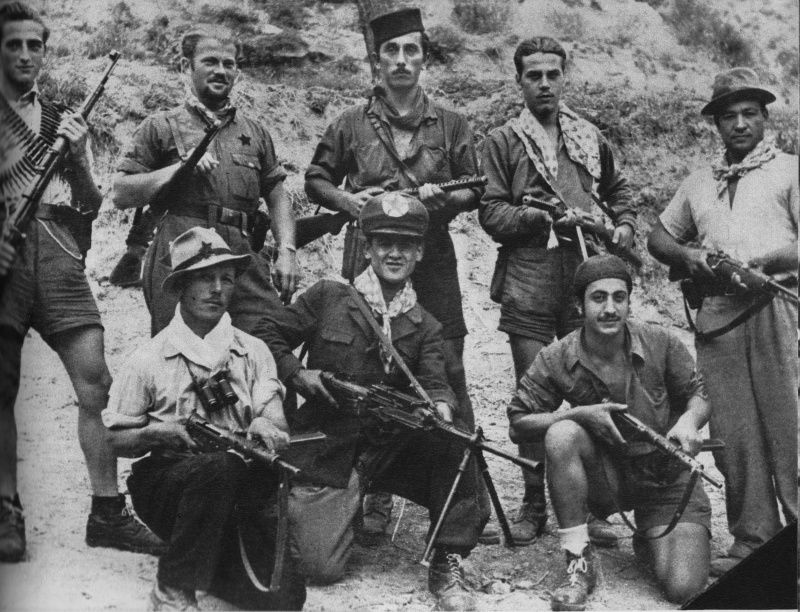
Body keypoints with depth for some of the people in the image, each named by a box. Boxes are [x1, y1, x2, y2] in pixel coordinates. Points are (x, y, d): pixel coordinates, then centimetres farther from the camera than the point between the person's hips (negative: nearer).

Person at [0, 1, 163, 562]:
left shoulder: (65, 121, 22)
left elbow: (91, 205, 18)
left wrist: (77, 155, 1)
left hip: (57, 251, 2)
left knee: (95, 380, -9)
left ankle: (107, 512, -4)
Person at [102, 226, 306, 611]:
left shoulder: (253, 352, 10)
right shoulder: (150, 359, 4)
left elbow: (274, 418, -2)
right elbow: (113, 439, 7)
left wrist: (267, 428, -27)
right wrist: (154, 434, -14)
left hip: (237, 489, 2)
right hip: (165, 479, -2)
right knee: (221, 467, -38)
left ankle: (210, 566, 9)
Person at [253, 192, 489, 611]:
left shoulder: (424, 327, 10)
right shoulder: (329, 297, 1)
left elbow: (433, 383, -5)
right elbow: (267, 335, 6)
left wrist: (440, 405, -29)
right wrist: (298, 375, -11)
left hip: (391, 448, 3)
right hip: (326, 449, -3)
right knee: (322, 568, -16)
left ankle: (448, 563, -13)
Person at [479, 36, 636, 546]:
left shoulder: (590, 138, 17)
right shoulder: (503, 141, 7)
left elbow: (619, 189, 31)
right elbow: (491, 213, -1)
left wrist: (624, 224, 11)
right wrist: (544, 216, -14)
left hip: (586, 279, 2)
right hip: (527, 284, -2)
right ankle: (534, 504, 12)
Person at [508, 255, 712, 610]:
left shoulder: (662, 344, -13)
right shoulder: (556, 360, -14)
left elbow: (699, 395, 2)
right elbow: (518, 425, -10)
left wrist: (689, 420, -22)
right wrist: (580, 414, -24)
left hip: (667, 479, 0)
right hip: (605, 477, 0)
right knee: (561, 434, -31)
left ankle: (649, 542, 21)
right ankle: (579, 563, -18)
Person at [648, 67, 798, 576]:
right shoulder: (699, 183, 24)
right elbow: (659, 238, 28)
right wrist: (690, 257, 8)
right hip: (718, 315, 4)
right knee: (733, 434, 0)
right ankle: (752, 542, 6)